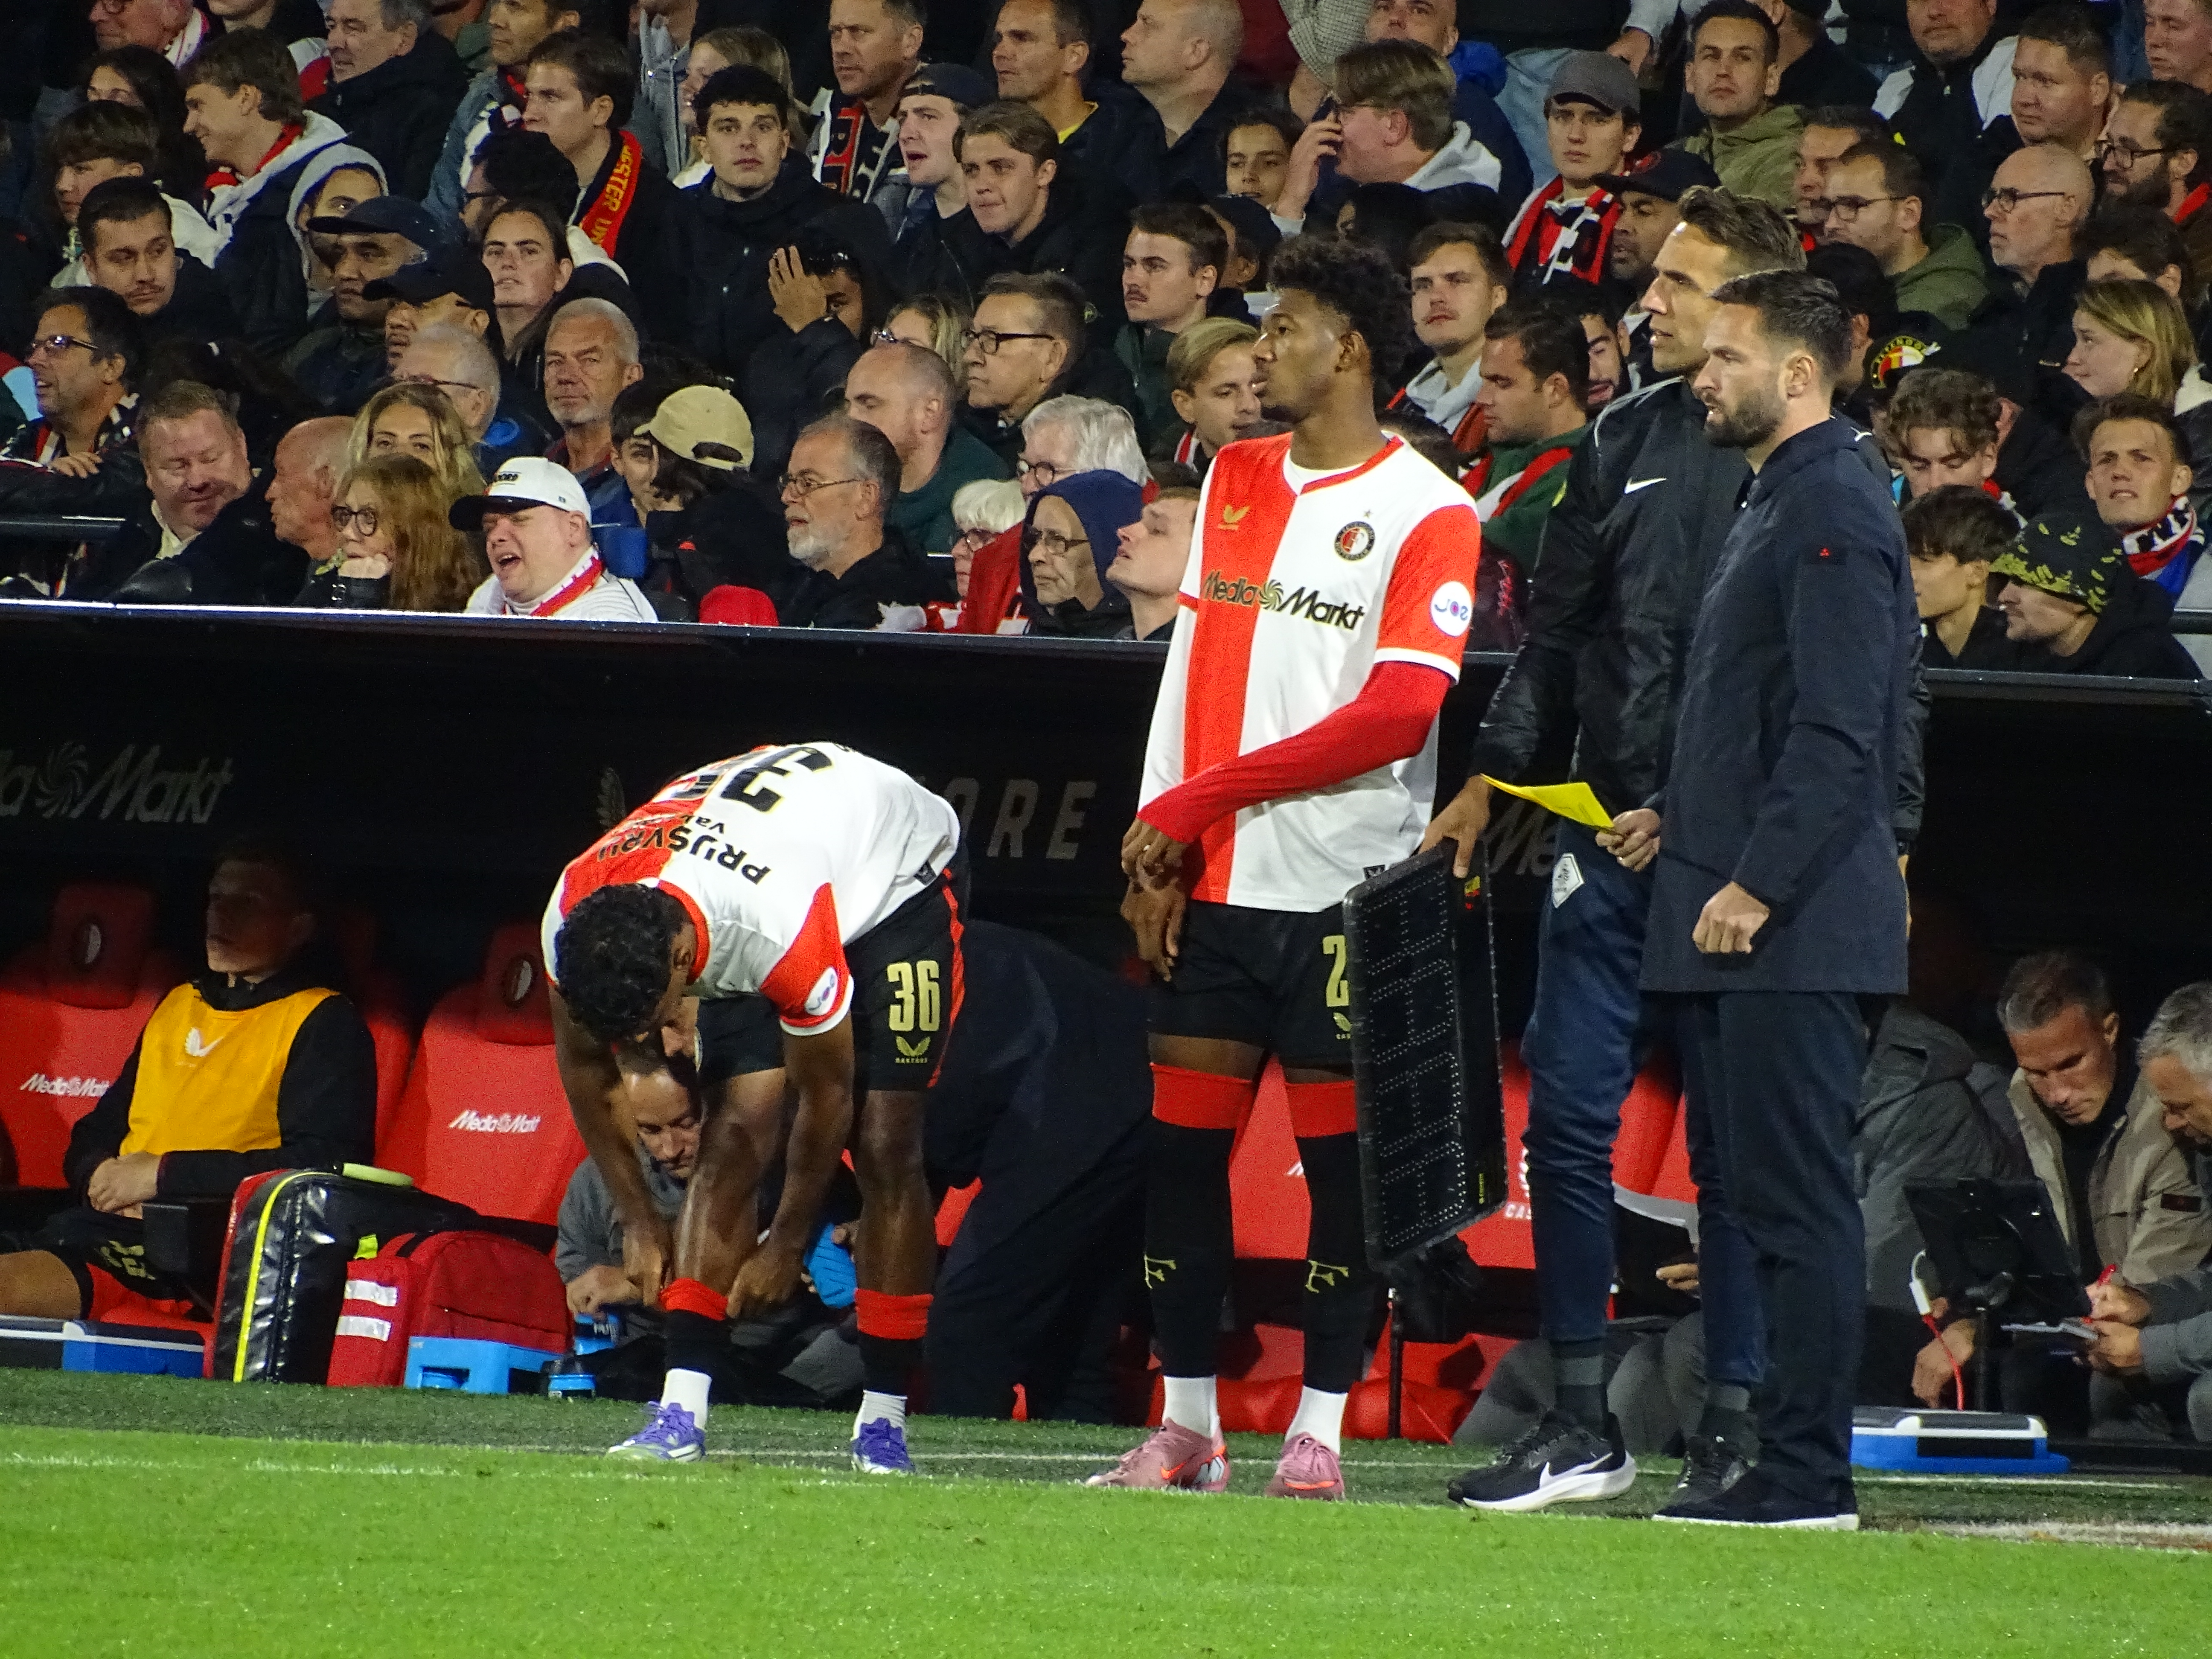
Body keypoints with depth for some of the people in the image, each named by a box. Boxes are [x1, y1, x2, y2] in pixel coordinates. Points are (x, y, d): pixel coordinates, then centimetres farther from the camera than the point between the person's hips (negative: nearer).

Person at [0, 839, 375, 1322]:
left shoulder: (324, 1024, 3)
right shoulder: (177, 1005, 27)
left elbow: (325, 1167, -11)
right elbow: (97, 1132, 32)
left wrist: (167, 1173, -10)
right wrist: (98, 1173, 5)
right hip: (113, 1223, 8)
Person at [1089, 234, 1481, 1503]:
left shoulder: (1428, 514, -6)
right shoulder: (1236, 478, 15)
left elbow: (1396, 717, -14)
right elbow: (1193, 670, 15)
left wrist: (1199, 799, -12)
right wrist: (1158, 848, 6)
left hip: (1342, 885, -6)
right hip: (1218, 879, 6)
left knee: (1342, 1159, -2)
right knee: (1184, 1145, 4)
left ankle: (1319, 1431, 3)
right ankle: (1187, 1423, 11)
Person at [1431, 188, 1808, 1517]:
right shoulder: (1628, 440, 12)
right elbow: (1560, 630, 19)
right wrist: (1495, 775, 11)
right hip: (1610, 836, 6)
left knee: (1733, 1145, 0)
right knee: (1567, 1117, 3)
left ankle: (1737, 1423, 7)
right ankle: (1584, 1425, 10)